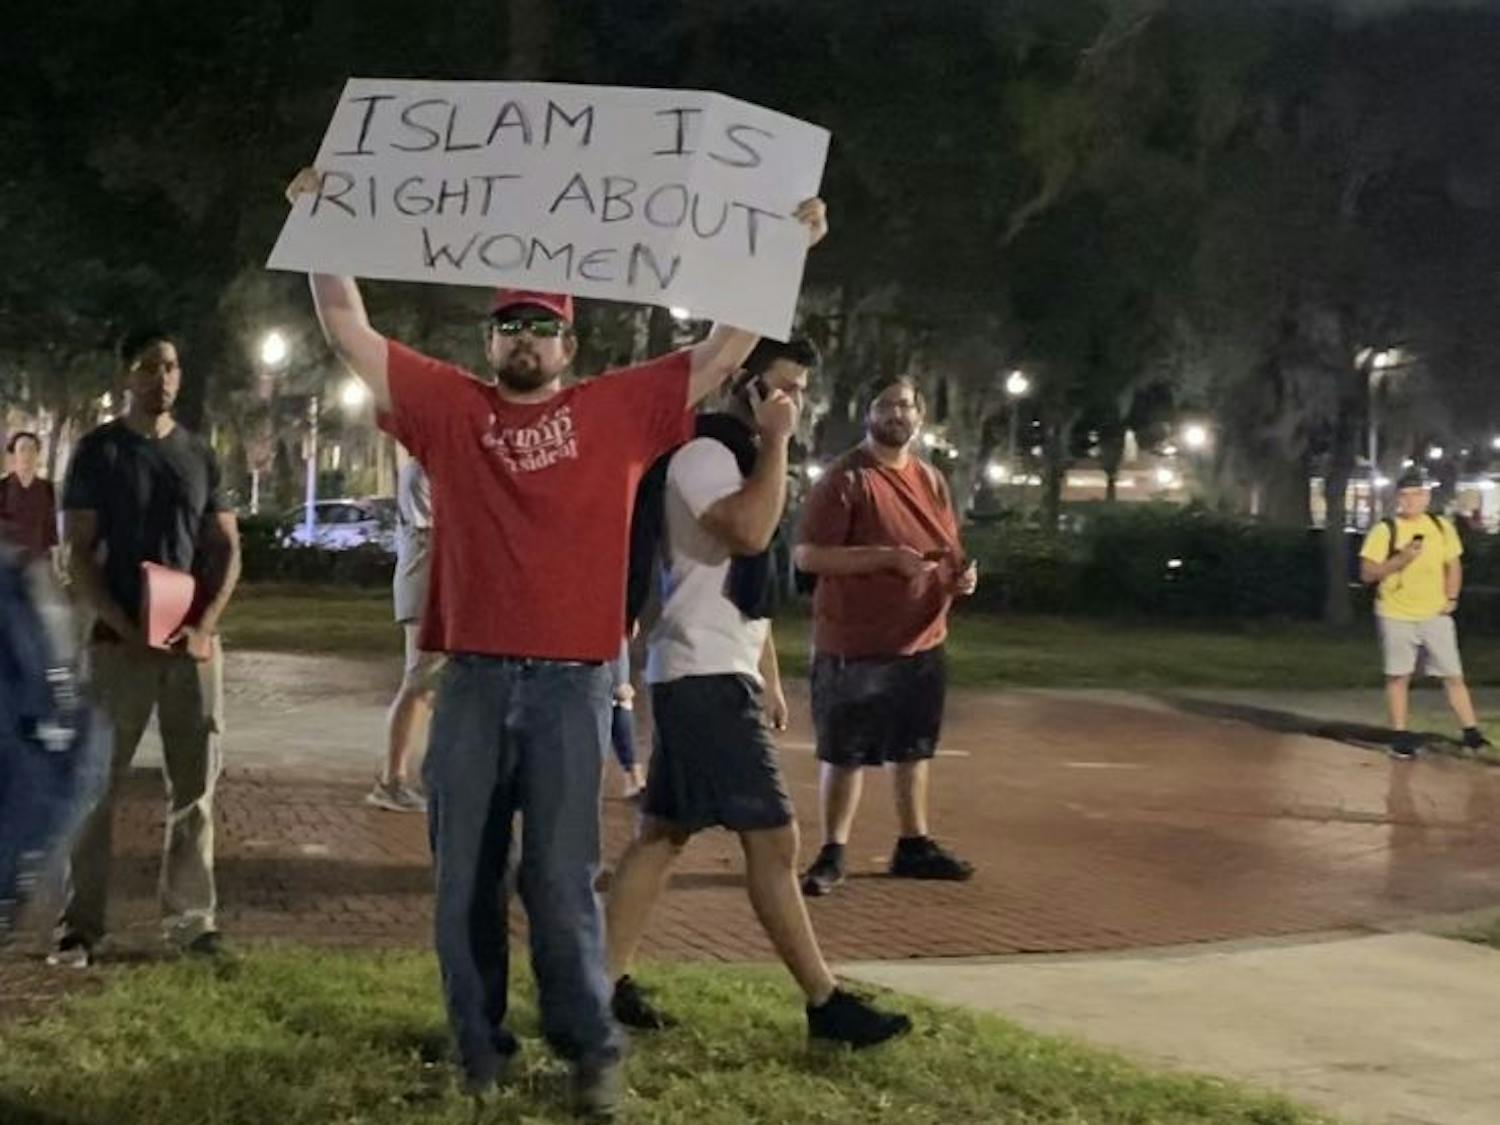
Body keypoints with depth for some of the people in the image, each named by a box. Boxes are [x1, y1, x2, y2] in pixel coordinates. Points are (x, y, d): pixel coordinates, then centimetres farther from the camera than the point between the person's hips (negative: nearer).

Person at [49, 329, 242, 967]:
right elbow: (78, 556, -3)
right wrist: (127, 630, -14)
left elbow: (227, 550, 9)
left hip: (195, 642, 3)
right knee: (96, 785, -2)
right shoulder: (99, 451, 2)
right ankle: (80, 926, 2)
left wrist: (204, 627, -7)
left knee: (195, 787, 4)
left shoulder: (199, 455, 11)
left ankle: (191, 919, 11)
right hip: (120, 642, -3)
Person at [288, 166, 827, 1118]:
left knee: (562, 880, 1)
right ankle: (479, 1045, 20)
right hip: (474, 679, 2)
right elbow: (350, 332, 9)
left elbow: (725, 350, 6)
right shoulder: (449, 407, 9)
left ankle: (591, 1048, 13)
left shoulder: (619, 411, 6)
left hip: (572, 683, -2)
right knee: (466, 877, 8)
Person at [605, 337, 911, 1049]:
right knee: (772, 838, -8)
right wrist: (775, 444, -20)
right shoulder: (704, 455, -12)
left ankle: (607, 983, 15)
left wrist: (769, 680, 22)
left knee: (662, 832, 10)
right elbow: (749, 531, -31)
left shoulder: (744, 460, 20)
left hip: (719, 675, 10)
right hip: (703, 675, -10)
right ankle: (825, 1003, -2)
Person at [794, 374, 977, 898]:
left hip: (922, 643, 7)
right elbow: (808, 555, -18)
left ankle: (914, 846, 29)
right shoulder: (845, 478, -11)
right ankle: (832, 855, 12)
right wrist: (889, 557, -24)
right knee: (846, 753, 0)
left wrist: (961, 575, -2)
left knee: (913, 749, 16)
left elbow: (946, 551, 22)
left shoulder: (931, 480, 11)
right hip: (855, 646, -7)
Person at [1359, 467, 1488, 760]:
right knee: (1399, 676, 3)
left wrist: (1451, 598, 2)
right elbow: (1367, 573, -10)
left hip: (1435, 615, 3)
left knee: (1453, 675, 2)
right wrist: (1399, 559, -22)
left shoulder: (1442, 527, 4)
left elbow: (1454, 565, 15)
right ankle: (1400, 736, 13)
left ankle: (1471, 733, 9)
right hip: (1396, 616, -2)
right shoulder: (1384, 530, -8)